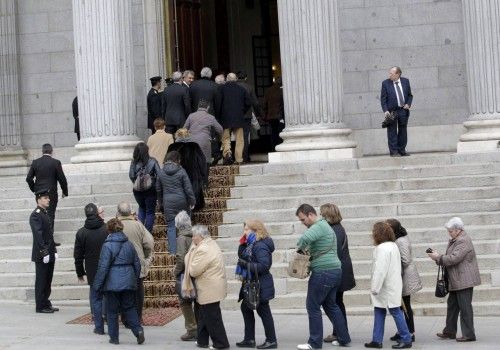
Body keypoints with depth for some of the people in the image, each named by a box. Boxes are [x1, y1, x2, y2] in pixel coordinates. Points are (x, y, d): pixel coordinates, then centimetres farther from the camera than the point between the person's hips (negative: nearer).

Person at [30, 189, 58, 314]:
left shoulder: (46, 214, 17)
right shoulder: (35, 215, -12)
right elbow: (38, 235, -19)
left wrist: (54, 251, 16)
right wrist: (44, 252, -22)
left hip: (49, 254, 9)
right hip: (41, 255, -9)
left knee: (48, 280, 13)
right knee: (41, 280, -3)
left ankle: (46, 304, 21)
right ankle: (41, 306, 2)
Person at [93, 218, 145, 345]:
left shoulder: (107, 246, -11)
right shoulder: (129, 244, 6)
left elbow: (103, 267, -13)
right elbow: (137, 264, 12)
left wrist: (97, 285, -6)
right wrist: (134, 279, 23)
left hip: (112, 283, -5)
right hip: (128, 282, 5)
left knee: (112, 311, 7)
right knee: (129, 307, 14)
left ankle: (114, 337, 13)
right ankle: (138, 330, -4)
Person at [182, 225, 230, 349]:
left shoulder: (203, 250, -21)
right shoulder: (211, 244, 12)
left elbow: (193, 271, -19)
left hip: (210, 290, -11)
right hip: (213, 288, 11)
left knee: (212, 318, -2)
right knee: (203, 314, 18)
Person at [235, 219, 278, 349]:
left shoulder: (260, 246, -21)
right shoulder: (251, 244, 10)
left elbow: (263, 266, -28)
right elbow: (241, 256, 11)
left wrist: (246, 264, -25)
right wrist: (242, 243, 0)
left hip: (260, 286, -11)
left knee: (263, 311, -1)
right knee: (246, 308, 16)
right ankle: (249, 339, 24)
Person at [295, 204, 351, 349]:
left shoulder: (319, 226, -14)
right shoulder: (324, 225, 20)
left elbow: (305, 238, -33)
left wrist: (300, 248, -14)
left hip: (323, 273, -10)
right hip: (335, 271, 10)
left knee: (313, 306, -1)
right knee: (331, 305, 18)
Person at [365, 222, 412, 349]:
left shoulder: (382, 248, -19)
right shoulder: (393, 245, 12)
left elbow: (380, 270, -24)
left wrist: (375, 288, -19)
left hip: (388, 287, -10)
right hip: (392, 285, 10)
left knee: (395, 311, -3)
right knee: (379, 311, 11)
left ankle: (406, 340, 4)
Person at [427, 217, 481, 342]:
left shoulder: (463, 241, -18)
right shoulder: (455, 240, 16)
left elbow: (453, 258, -25)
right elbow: (449, 258, 19)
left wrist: (438, 257, -14)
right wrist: (437, 257, 3)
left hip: (464, 280, -11)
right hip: (456, 282, 11)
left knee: (465, 307, -5)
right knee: (452, 305, 16)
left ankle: (469, 334, 1)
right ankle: (450, 331, 24)